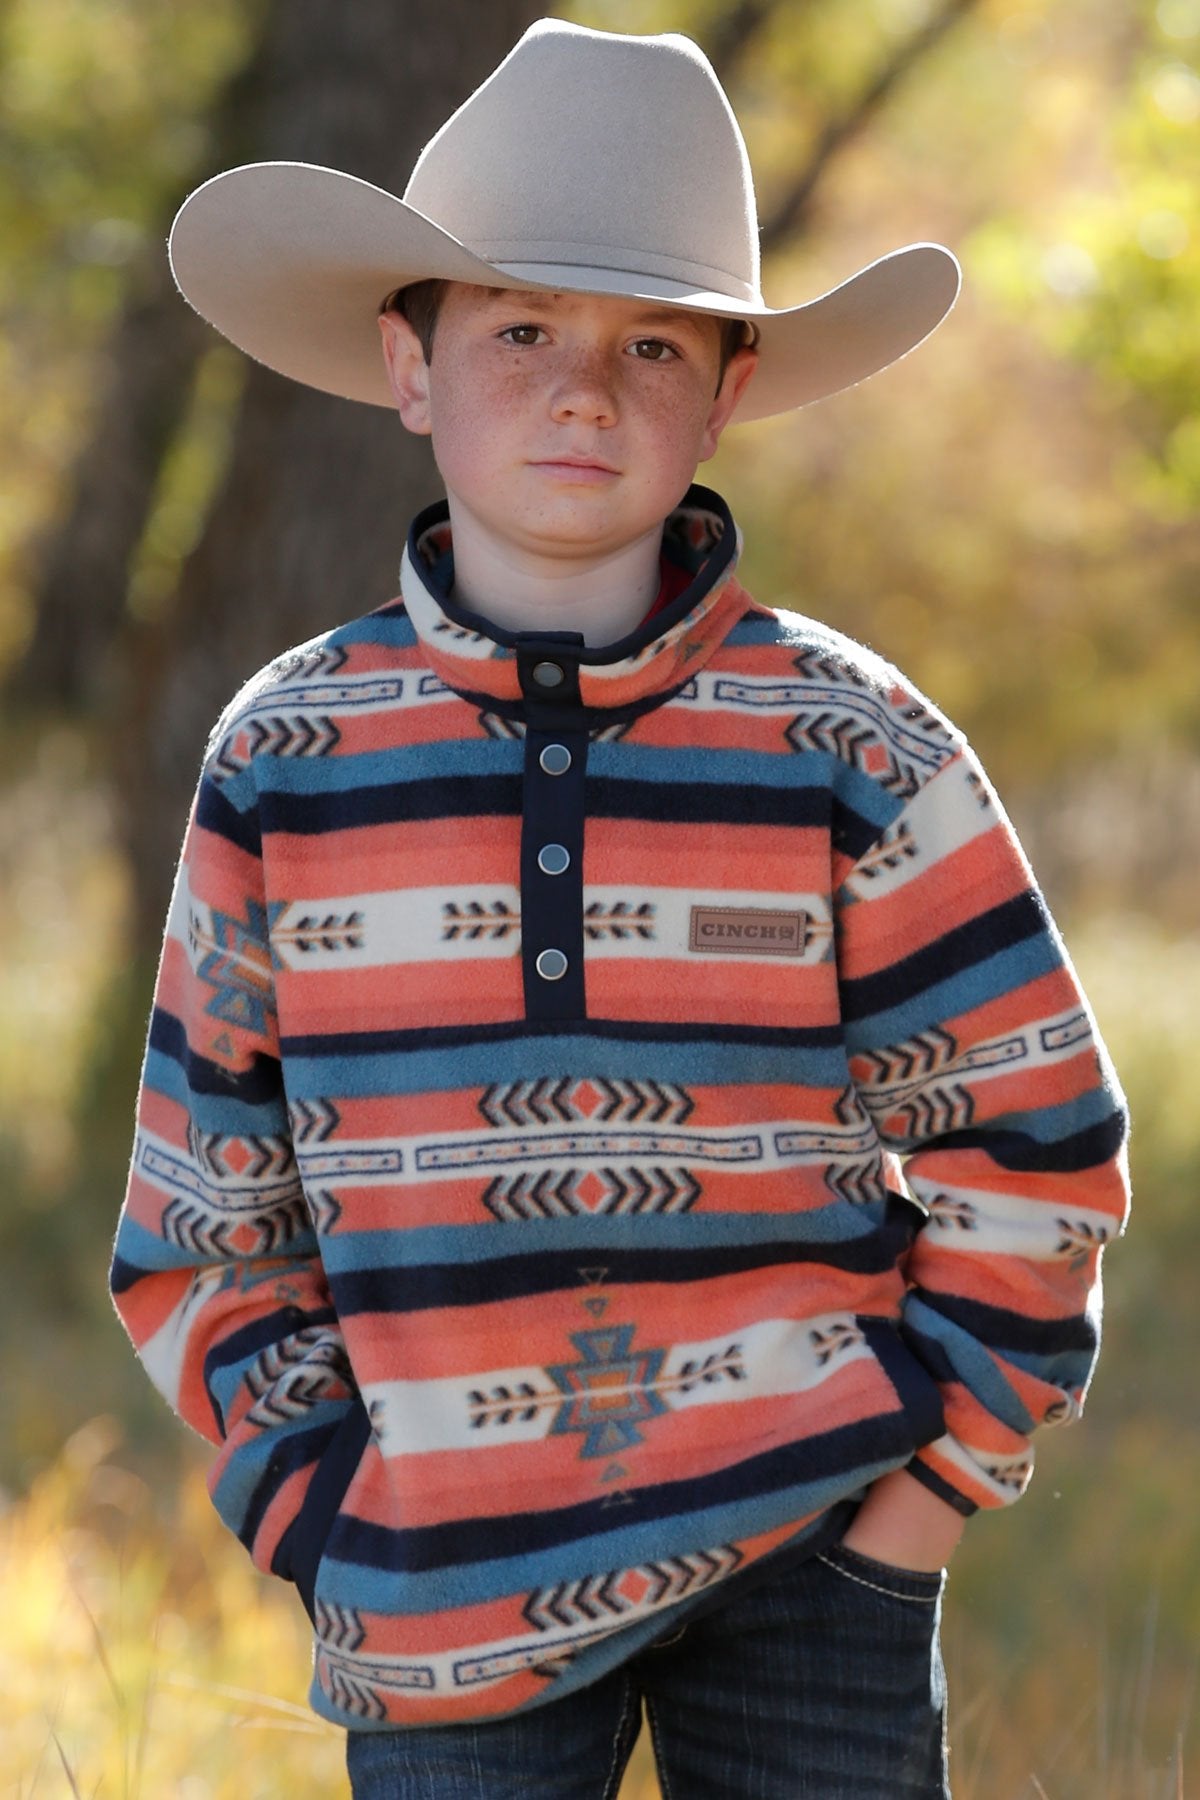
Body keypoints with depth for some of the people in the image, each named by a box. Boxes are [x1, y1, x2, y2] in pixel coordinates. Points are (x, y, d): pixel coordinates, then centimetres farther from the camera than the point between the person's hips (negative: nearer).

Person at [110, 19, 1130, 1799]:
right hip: (447, 1584, 1)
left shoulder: (851, 752, -1)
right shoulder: (287, 763, 2)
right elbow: (203, 1205, 8)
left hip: (810, 1539, 0)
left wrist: (933, 1477, -2)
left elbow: (1035, 1146, 4)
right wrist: (321, 1517, -1)